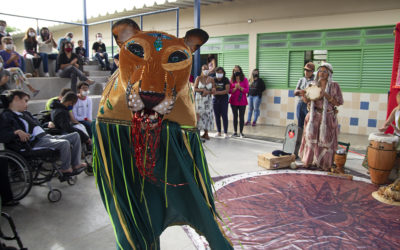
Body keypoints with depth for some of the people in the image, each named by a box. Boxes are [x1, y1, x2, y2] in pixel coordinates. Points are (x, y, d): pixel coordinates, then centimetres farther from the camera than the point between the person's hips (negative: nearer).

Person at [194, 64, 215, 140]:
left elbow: (214, 90, 8)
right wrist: (202, 90, -17)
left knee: (208, 115, 0)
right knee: (199, 114, -7)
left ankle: (206, 133, 9)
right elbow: (195, 89, -4)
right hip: (199, 99, -2)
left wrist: (207, 92, -11)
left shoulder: (211, 79, 6)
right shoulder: (198, 78, 1)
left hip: (208, 100, 2)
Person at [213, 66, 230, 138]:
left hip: (224, 100, -3)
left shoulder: (226, 80, -4)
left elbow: (227, 90, -12)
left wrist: (217, 92, -19)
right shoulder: (213, 80, 6)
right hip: (215, 99, 3)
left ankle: (225, 132, 1)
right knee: (217, 116, 6)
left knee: (224, 116, -5)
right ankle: (218, 131, 16)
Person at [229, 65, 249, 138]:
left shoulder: (245, 79, 1)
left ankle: (241, 132, 7)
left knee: (241, 117, -1)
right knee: (235, 116, 8)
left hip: (242, 101, -1)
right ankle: (235, 132, 15)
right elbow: (229, 91, 0)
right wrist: (235, 88, -16)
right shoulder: (232, 80, 5)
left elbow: (247, 90, -4)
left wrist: (240, 87, -17)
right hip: (234, 101, 2)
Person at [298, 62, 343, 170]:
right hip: (314, 117, 3)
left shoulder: (334, 86, -2)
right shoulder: (313, 84, 7)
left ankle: (325, 164, 12)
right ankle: (310, 161, 18)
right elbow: (306, 100, 7)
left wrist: (326, 95, -20)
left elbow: (339, 102, -8)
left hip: (327, 118, -3)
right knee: (311, 138, 6)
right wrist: (304, 94, -14)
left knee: (326, 140, 1)